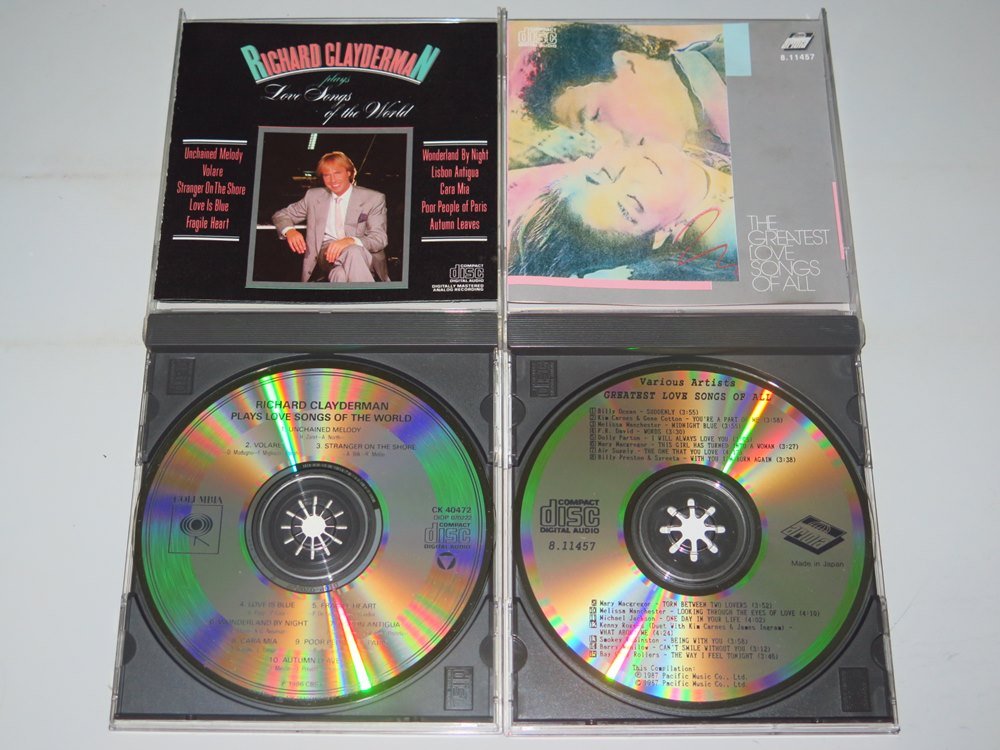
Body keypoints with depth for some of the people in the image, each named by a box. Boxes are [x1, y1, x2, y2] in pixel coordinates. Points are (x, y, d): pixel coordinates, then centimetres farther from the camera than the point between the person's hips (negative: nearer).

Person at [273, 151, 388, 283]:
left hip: (363, 254, -1)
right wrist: (289, 231, -4)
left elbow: (380, 238, -4)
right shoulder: (314, 196, 18)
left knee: (353, 251, -40)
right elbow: (281, 215, 23)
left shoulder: (374, 198, 7)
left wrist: (351, 241, -26)